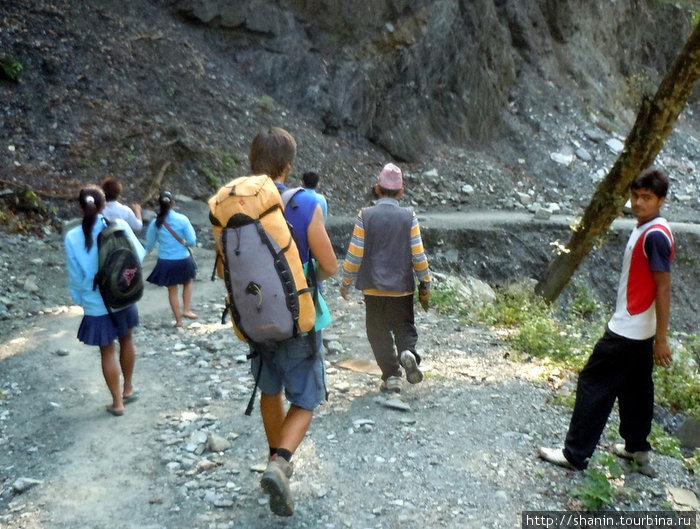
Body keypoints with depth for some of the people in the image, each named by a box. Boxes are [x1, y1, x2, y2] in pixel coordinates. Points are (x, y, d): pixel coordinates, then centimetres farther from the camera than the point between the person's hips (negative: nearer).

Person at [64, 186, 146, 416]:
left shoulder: (72, 237, -13)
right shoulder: (120, 226, -12)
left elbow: (75, 275, -5)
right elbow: (138, 255, -2)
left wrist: (80, 299, 11)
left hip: (96, 303, -1)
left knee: (107, 351, 10)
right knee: (126, 341, 23)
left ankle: (117, 403, 19)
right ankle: (128, 389, 38)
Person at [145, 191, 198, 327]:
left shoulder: (155, 223, -7)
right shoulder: (182, 219, -11)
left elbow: (149, 245, 4)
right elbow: (192, 241, -9)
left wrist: (149, 250, 26)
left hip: (165, 261, 1)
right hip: (183, 260, -1)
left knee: (172, 290, 14)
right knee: (188, 283, 26)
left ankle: (178, 320, 19)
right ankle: (186, 310, 16)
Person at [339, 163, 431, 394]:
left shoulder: (365, 216, -7)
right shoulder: (409, 217, -4)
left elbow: (354, 255, -6)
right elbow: (418, 255, -4)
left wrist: (346, 282, 6)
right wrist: (425, 284, 7)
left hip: (373, 288, -1)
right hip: (402, 287, 1)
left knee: (379, 332, 10)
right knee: (404, 326, 15)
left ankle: (391, 376, 5)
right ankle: (408, 351, -14)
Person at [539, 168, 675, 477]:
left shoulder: (655, 235, -20)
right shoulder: (645, 230, 8)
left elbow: (663, 290, -20)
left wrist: (662, 338, -19)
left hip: (627, 332, -10)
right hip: (637, 330, 10)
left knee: (593, 383, -2)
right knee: (635, 388, 19)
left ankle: (575, 454, 6)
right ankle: (637, 448, 34)